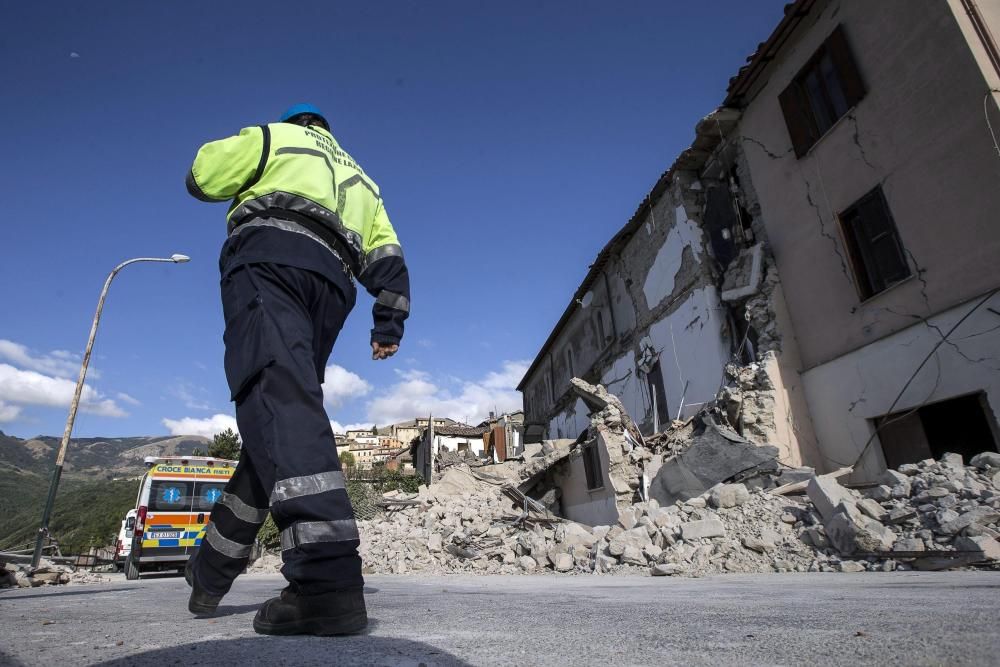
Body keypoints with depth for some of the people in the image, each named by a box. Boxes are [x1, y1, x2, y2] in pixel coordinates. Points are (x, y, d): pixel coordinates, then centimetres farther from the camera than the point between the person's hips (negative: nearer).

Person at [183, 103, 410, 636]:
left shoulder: (276, 136, 23)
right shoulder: (361, 181, 36)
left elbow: (201, 176, 11)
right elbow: (387, 257, 22)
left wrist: (249, 179, 32)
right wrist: (389, 324, 16)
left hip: (269, 256, -6)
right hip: (332, 287, 6)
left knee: (276, 395, -23)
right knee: (286, 409, 7)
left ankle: (328, 577, -40)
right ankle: (212, 570, 16)